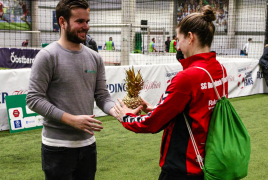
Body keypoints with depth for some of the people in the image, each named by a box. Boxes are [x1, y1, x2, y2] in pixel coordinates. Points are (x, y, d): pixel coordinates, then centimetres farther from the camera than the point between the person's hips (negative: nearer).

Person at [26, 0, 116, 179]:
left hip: (88, 143, 5)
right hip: (58, 147, -5)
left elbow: (102, 96, 8)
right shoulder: (47, 56, -9)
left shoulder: (95, 57, 7)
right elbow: (34, 99, -13)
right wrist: (72, 120, -20)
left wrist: (118, 111, -14)